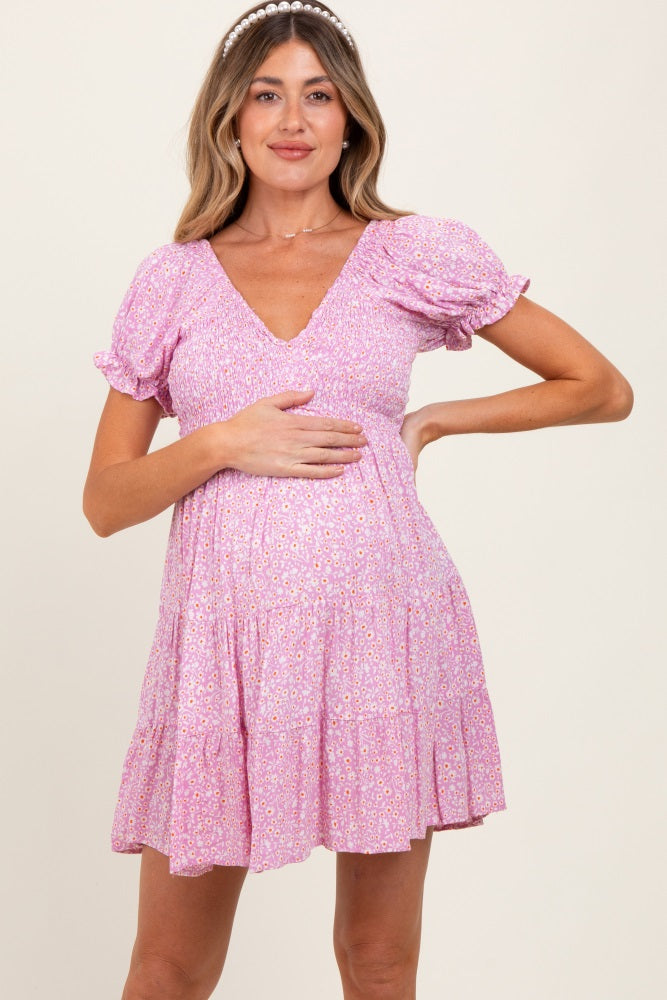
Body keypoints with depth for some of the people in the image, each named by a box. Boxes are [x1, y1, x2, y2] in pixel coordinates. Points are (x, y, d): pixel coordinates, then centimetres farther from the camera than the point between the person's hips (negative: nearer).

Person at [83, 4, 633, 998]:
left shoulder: (417, 257, 5)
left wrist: (434, 420, 4)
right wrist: (224, 443, -9)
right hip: (225, 636, 1)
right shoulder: (173, 281, 8)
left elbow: (602, 388, 10)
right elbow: (106, 500, 8)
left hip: (383, 624, -1)